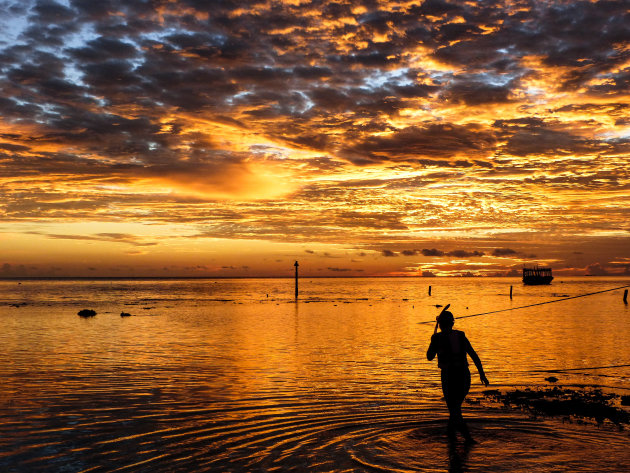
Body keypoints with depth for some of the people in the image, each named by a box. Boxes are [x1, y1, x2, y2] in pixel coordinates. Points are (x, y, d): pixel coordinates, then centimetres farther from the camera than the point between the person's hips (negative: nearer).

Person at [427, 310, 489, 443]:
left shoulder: (437, 338, -2)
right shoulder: (461, 336, 9)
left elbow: (429, 357, 8)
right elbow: (474, 356, 5)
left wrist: (433, 342, 23)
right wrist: (482, 374, 6)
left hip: (449, 375, -5)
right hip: (464, 375, 5)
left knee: (454, 410, 0)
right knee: (456, 404, 24)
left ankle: (467, 436, -18)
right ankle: (451, 431, 33)